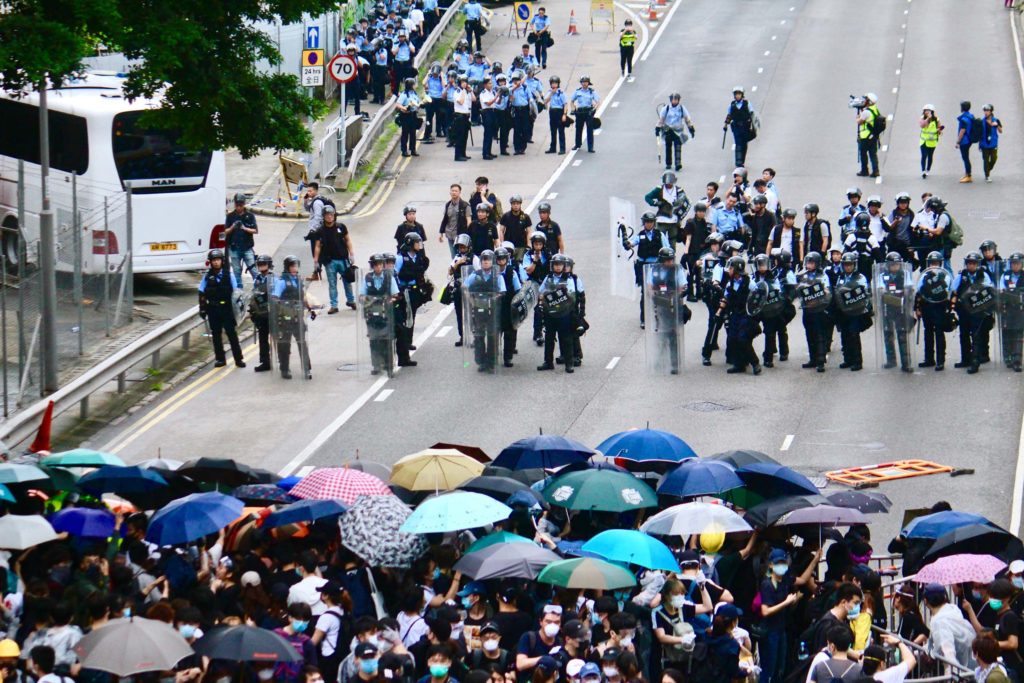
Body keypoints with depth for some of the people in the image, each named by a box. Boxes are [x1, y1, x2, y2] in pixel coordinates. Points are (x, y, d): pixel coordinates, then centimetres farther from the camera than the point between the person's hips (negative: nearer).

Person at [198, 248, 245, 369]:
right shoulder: (207, 277, 3)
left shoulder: (229, 275, 0)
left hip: (226, 308, -2)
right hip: (213, 309, 2)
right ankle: (220, 359, 14)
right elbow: (202, 294, 6)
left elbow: (235, 291, 3)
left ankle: (238, 359, 2)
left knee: (232, 333, -1)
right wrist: (202, 309, 1)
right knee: (216, 334, 6)